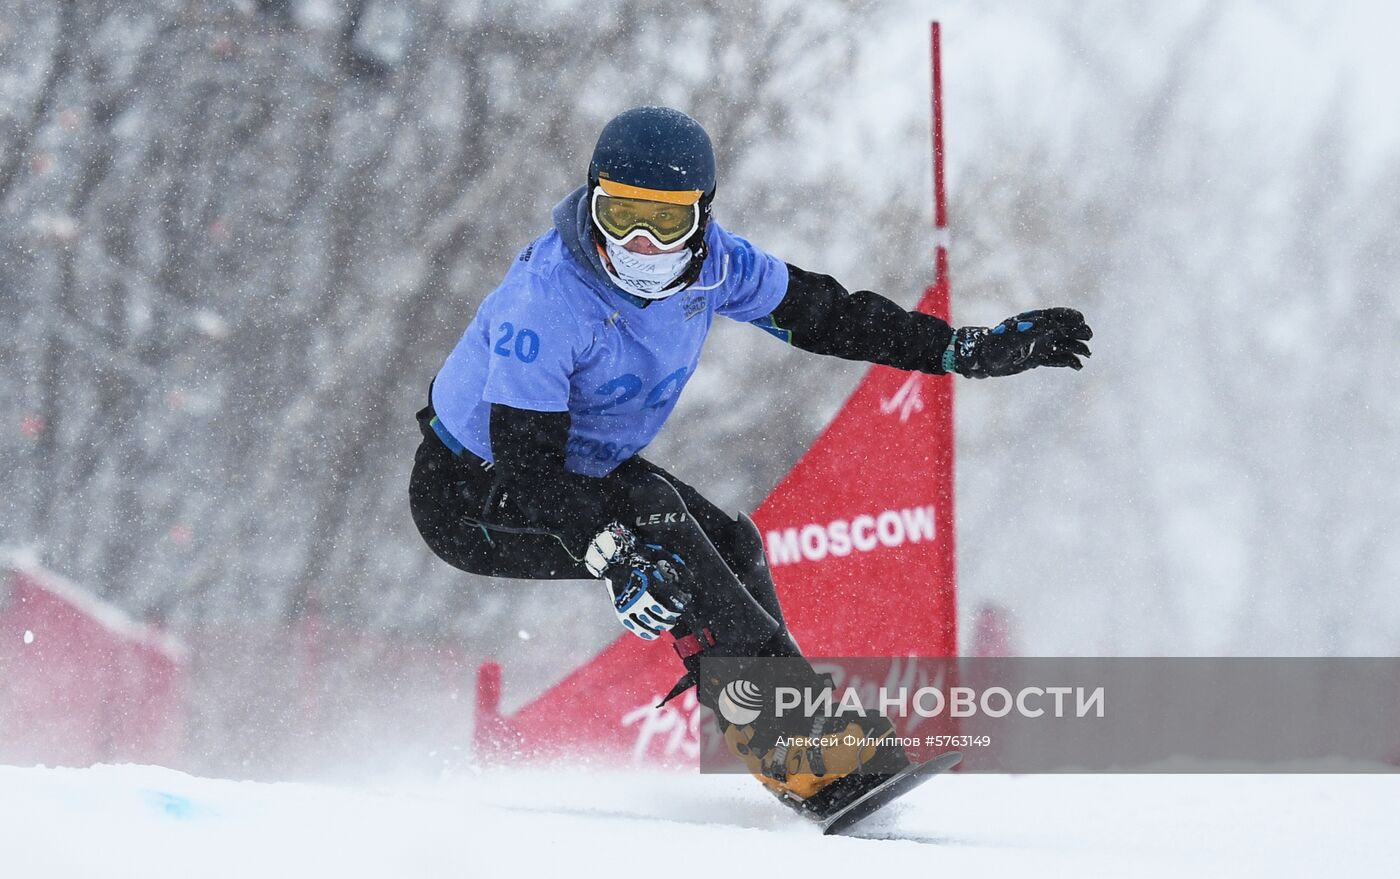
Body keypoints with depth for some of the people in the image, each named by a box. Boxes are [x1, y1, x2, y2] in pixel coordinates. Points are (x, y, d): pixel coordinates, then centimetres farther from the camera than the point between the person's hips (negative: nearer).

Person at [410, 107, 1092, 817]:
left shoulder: (708, 264, -13)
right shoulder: (546, 301, -33)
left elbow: (820, 312, 0)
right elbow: (524, 465, -37)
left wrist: (971, 349, -3)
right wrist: (613, 554, -52)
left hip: (580, 471, 8)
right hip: (473, 499, -8)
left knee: (731, 547, -7)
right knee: (648, 519, -28)